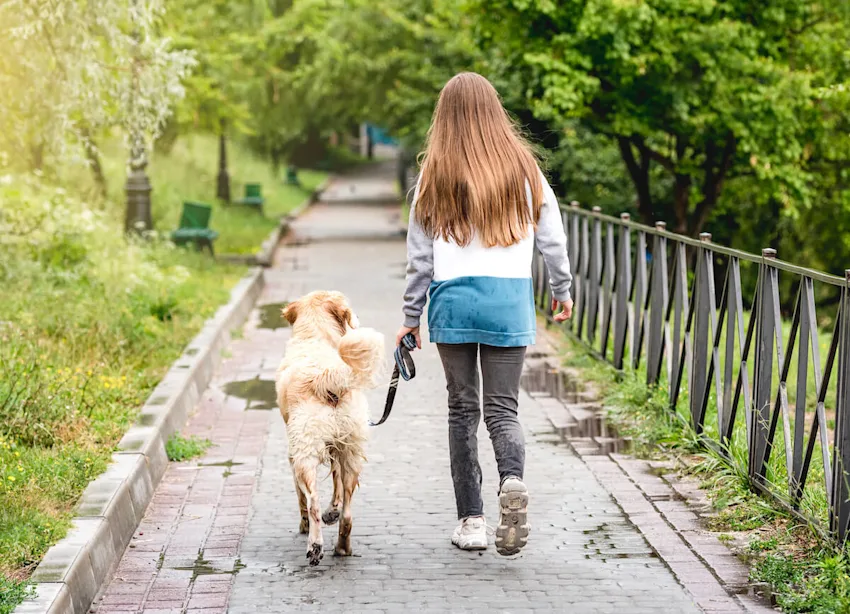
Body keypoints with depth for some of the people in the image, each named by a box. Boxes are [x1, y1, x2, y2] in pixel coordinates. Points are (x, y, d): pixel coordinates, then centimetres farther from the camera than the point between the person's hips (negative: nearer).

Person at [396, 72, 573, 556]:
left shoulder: (435, 175, 0)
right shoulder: (524, 167, 4)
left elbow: (420, 255, 2)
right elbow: (552, 238, 7)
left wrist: (412, 317, 10)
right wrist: (563, 291, 22)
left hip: (453, 300, 0)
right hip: (510, 299, 1)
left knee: (463, 409, 9)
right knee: (503, 407, 4)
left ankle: (472, 519, 9)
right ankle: (513, 481, -26)